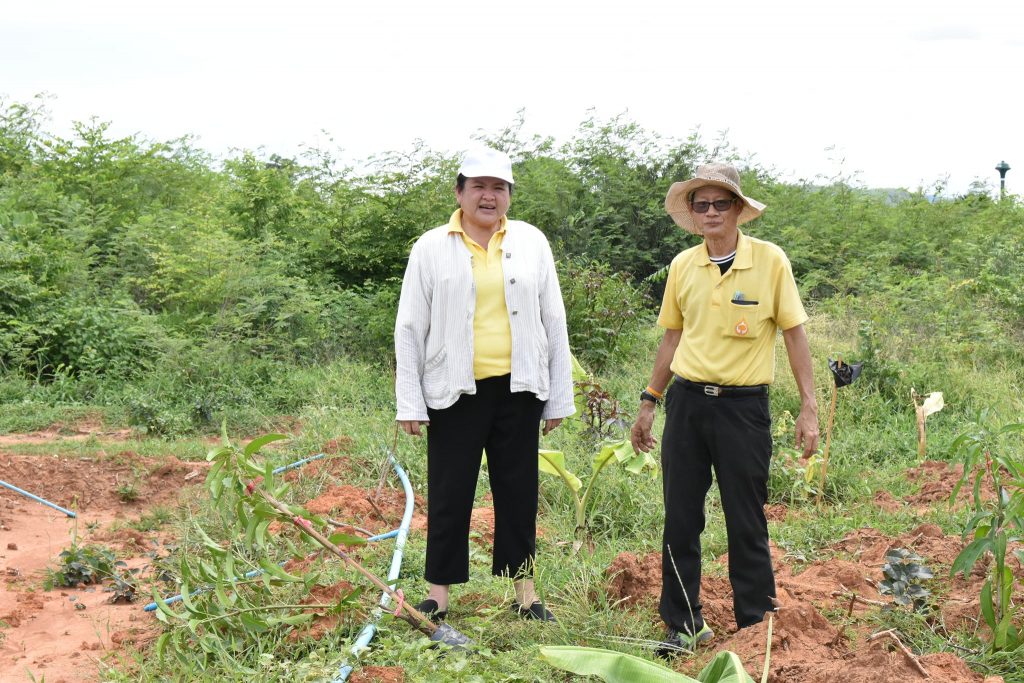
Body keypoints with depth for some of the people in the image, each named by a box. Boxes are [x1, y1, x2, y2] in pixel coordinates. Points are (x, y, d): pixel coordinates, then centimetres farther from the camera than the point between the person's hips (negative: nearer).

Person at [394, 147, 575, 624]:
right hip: (455, 390, -1)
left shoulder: (531, 242, 7)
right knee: (449, 494, 5)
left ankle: (525, 592, 22)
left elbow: (554, 322, 8)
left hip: (517, 388, 2)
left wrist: (559, 398, 5)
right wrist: (409, 404, -3)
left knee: (518, 492, 10)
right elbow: (410, 329, 2)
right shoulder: (431, 248, 2)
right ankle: (438, 596, 17)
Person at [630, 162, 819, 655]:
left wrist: (809, 406, -6)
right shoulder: (682, 266, 6)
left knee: (746, 524, 4)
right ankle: (683, 625, 21)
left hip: (744, 405, -3)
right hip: (687, 401, 4)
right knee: (680, 521, 8)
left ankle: (755, 627, 20)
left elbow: (794, 334, -2)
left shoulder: (770, 260, -4)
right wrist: (649, 402, 16)